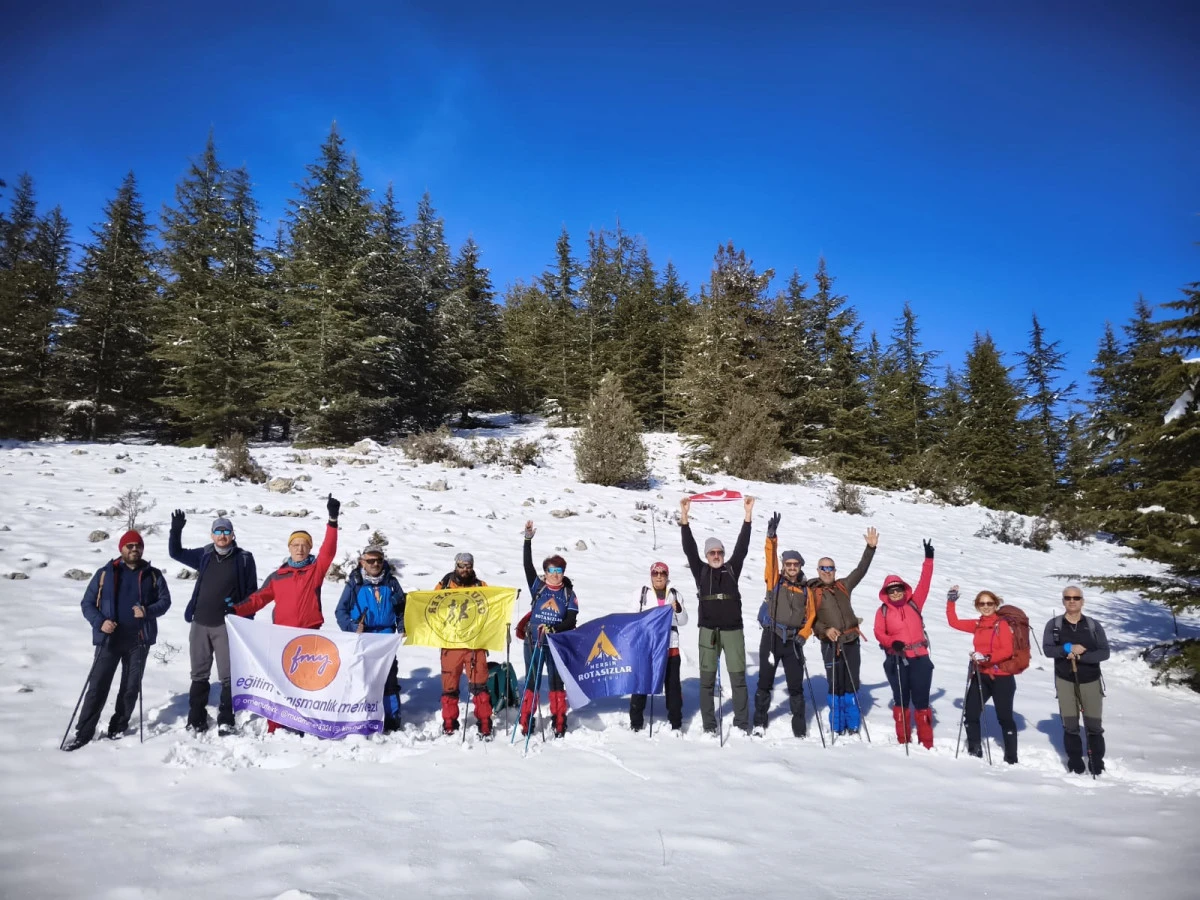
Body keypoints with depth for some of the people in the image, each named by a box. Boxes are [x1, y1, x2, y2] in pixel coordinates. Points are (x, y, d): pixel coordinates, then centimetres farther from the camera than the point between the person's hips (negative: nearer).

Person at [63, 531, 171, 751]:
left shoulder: (153, 575, 4)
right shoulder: (104, 573, 1)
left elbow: (165, 600, 4)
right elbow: (87, 603, 3)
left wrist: (148, 611, -16)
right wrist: (100, 622, -14)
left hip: (139, 639, 1)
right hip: (109, 639, -1)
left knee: (131, 687, 8)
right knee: (98, 686, -2)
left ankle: (118, 728, 23)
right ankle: (83, 733, 8)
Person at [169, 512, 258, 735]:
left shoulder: (244, 558, -1)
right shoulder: (204, 555, 8)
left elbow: (252, 591, 1)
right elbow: (176, 553, 17)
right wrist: (176, 530, 1)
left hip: (227, 625, -3)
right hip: (200, 623, 4)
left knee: (227, 675, -1)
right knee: (199, 674, 11)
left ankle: (225, 720, 8)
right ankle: (196, 720, 20)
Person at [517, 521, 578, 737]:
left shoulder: (569, 593, 1)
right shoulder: (538, 587, 1)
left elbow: (571, 620, -4)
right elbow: (527, 565, -8)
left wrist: (553, 628, -20)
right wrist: (528, 540, -16)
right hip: (533, 642, 0)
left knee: (557, 682, 6)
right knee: (532, 681, 5)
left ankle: (559, 723, 14)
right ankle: (525, 723, 13)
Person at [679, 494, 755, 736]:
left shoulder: (732, 569, 10)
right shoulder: (701, 571, 7)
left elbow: (742, 547, 1)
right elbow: (689, 548, -2)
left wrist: (748, 515, -7)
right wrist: (684, 517, -11)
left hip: (733, 630, 1)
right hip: (708, 630, 0)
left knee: (738, 677, 2)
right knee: (707, 679, 3)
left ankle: (742, 724, 9)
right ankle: (709, 726, 11)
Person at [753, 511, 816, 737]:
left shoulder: (805, 590, 9)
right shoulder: (775, 581, 3)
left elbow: (810, 614, 9)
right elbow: (771, 558, -10)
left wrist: (803, 635, -6)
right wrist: (772, 536, -23)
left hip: (793, 641, 2)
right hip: (771, 637, -1)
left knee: (796, 685, 7)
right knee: (765, 682, 6)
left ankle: (800, 727, 16)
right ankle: (759, 722, 17)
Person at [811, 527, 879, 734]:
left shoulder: (843, 586, 13)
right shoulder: (812, 593, 2)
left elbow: (861, 570, 9)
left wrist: (870, 548, 1)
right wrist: (825, 630, -18)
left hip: (851, 642, 3)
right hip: (830, 644, -3)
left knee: (852, 685, 7)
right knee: (836, 686, -1)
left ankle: (853, 726, 18)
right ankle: (837, 727, 11)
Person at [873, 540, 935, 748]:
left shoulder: (914, 604, 6)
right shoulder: (883, 611, 3)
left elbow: (924, 582, 3)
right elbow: (879, 633, -2)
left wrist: (928, 559, -2)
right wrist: (893, 642, -21)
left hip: (919, 658, 0)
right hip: (896, 660, 0)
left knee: (921, 701, 2)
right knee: (900, 700, 8)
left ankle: (926, 743, 10)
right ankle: (903, 741, 17)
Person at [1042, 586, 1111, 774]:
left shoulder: (1093, 625, 0)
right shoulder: (1053, 624, 0)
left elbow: (1104, 652, -8)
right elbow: (1047, 649, -9)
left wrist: (1080, 656, -20)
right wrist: (1069, 648, -22)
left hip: (1090, 681, 0)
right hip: (1065, 681, 0)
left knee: (1094, 725, 3)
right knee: (1070, 725, 3)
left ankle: (1097, 762, 17)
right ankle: (1075, 762, 15)